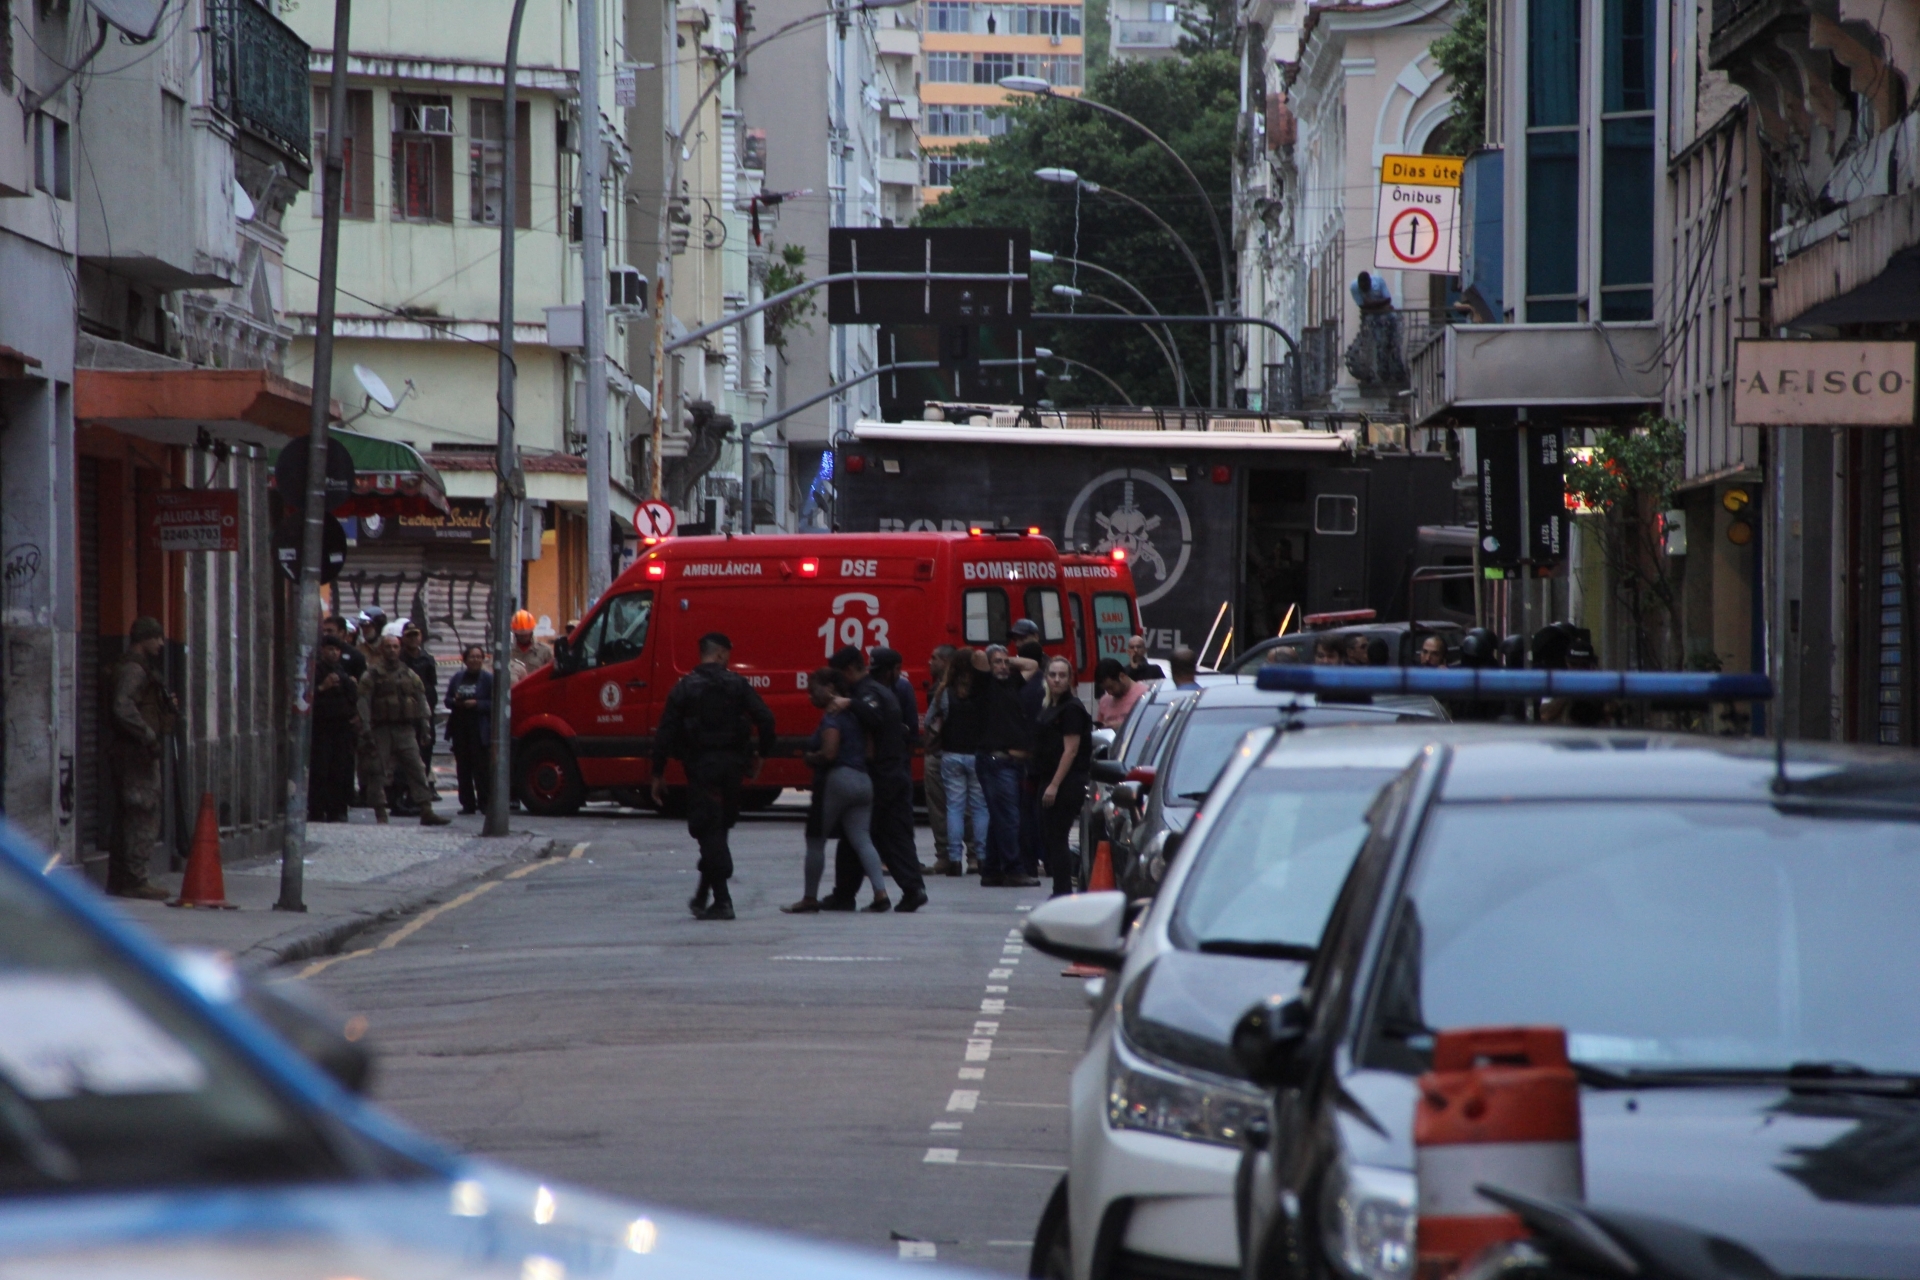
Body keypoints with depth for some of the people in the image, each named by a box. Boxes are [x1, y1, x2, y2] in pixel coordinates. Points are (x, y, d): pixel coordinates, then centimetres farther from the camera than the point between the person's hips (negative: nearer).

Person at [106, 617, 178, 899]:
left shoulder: (139, 668, 20)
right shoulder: (133, 669, -13)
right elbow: (123, 708, -26)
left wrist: (168, 706, 9)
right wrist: (149, 735, -24)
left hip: (140, 752, 11)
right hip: (136, 752, -11)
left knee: (131, 817, 13)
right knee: (144, 817, -10)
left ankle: (118, 879, 17)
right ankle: (135, 880, -11)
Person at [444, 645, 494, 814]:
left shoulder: (488, 679, -1)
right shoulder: (458, 678, 13)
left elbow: (494, 704, -6)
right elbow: (447, 700, 16)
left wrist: (476, 704, -17)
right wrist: (455, 702, -6)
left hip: (479, 730, -5)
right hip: (460, 728, 5)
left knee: (482, 768, -6)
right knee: (463, 768, 5)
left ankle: (485, 803, -2)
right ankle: (468, 804, 10)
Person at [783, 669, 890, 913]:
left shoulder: (832, 717, -10)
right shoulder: (853, 714, 16)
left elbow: (828, 753, -20)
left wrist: (809, 758, -2)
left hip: (836, 780, -8)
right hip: (862, 780, 8)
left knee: (816, 840, 3)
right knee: (862, 840, 1)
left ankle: (810, 899, 8)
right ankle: (880, 893, -12)